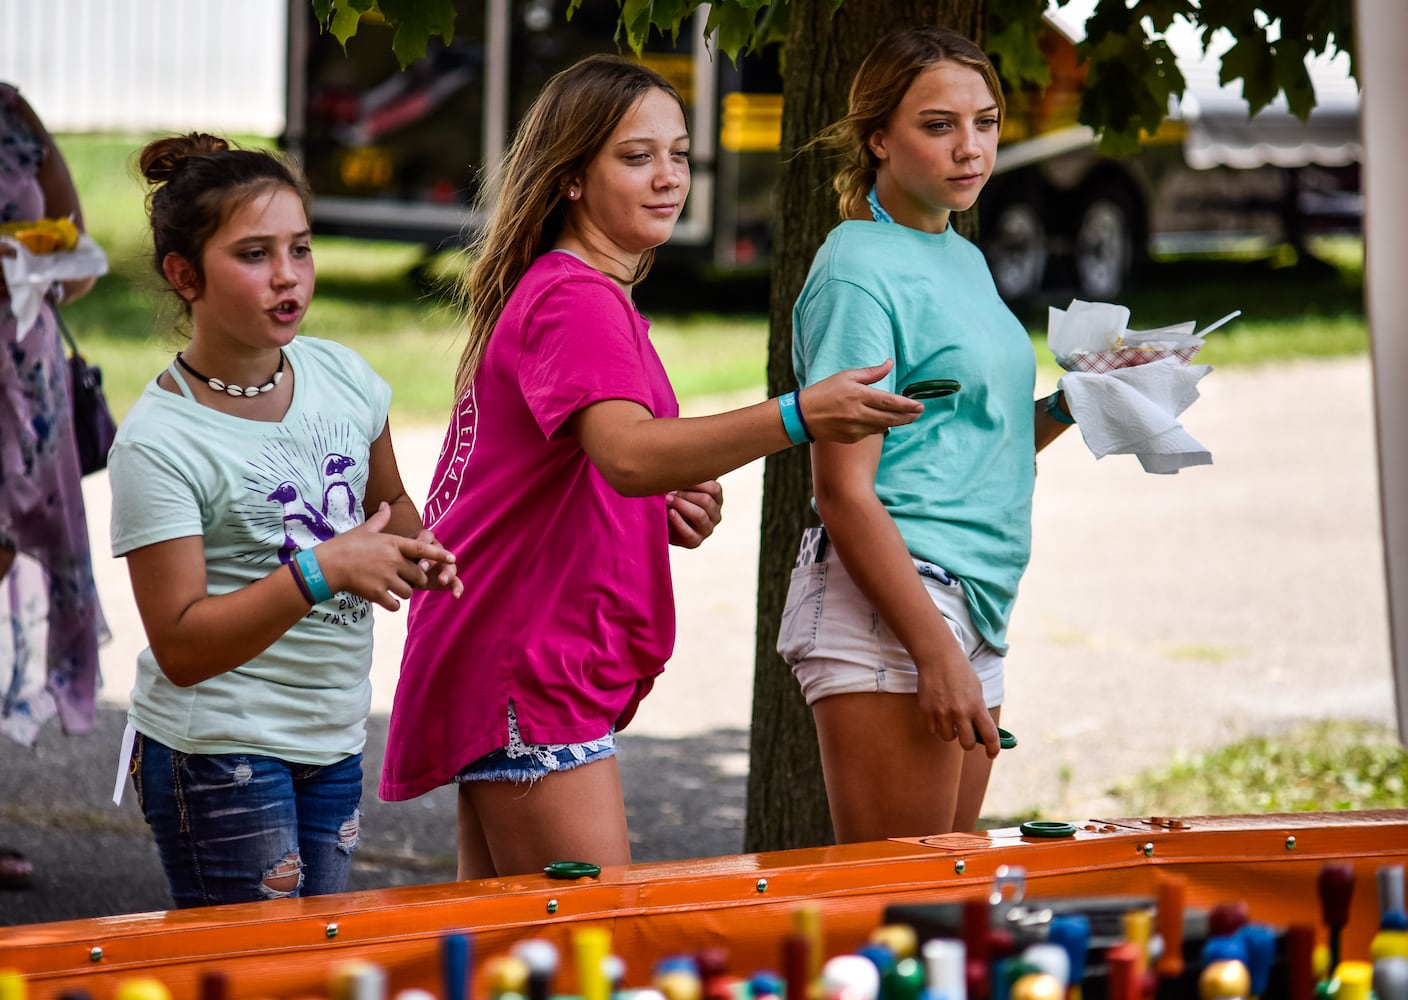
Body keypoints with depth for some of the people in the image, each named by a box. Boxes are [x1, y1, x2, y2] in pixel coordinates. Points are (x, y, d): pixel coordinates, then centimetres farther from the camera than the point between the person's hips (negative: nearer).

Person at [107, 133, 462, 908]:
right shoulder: (158, 443, -17)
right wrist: (321, 571, -30)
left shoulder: (343, 377, 1)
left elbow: (389, 507, 21)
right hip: (215, 752, -6)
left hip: (333, 741, 6)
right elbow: (182, 648, -21)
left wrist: (418, 557, -2)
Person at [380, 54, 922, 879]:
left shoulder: (578, 294, 18)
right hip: (530, 665, -10)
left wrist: (677, 508, 4)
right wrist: (799, 417, -48)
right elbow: (628, 453, -35)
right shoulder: (575, 301, -15)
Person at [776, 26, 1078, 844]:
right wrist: (936, 653, -19)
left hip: (975, 613, 9)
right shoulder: (860, 271, -10)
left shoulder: (964, 259, 17)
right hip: (884, 610, -9)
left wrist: (1068, 406, 8)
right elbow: (845, 492, -15)